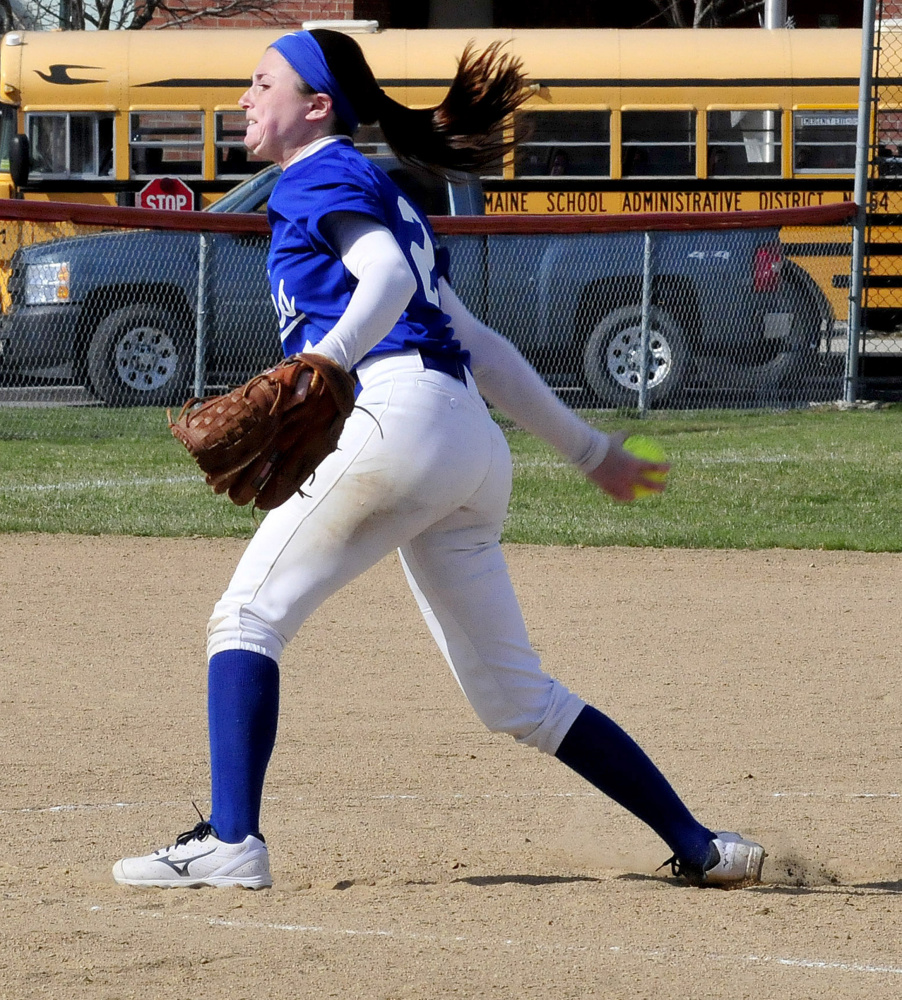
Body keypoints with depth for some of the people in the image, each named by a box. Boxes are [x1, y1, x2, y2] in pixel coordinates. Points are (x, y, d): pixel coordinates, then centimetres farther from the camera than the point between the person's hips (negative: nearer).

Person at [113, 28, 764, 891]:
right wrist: (588, 448, 33)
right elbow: (477, 344, 30)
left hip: (396, 415, -9)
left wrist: (323, 366, -32)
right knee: (515, 697, 11)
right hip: (472, 443, 9)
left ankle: (231, 841, -18)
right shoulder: (386, 200, 31)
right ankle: (699, 848, 9)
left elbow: (389, 278, -16)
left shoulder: (319, 177, 5)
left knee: (248, 617, -5)